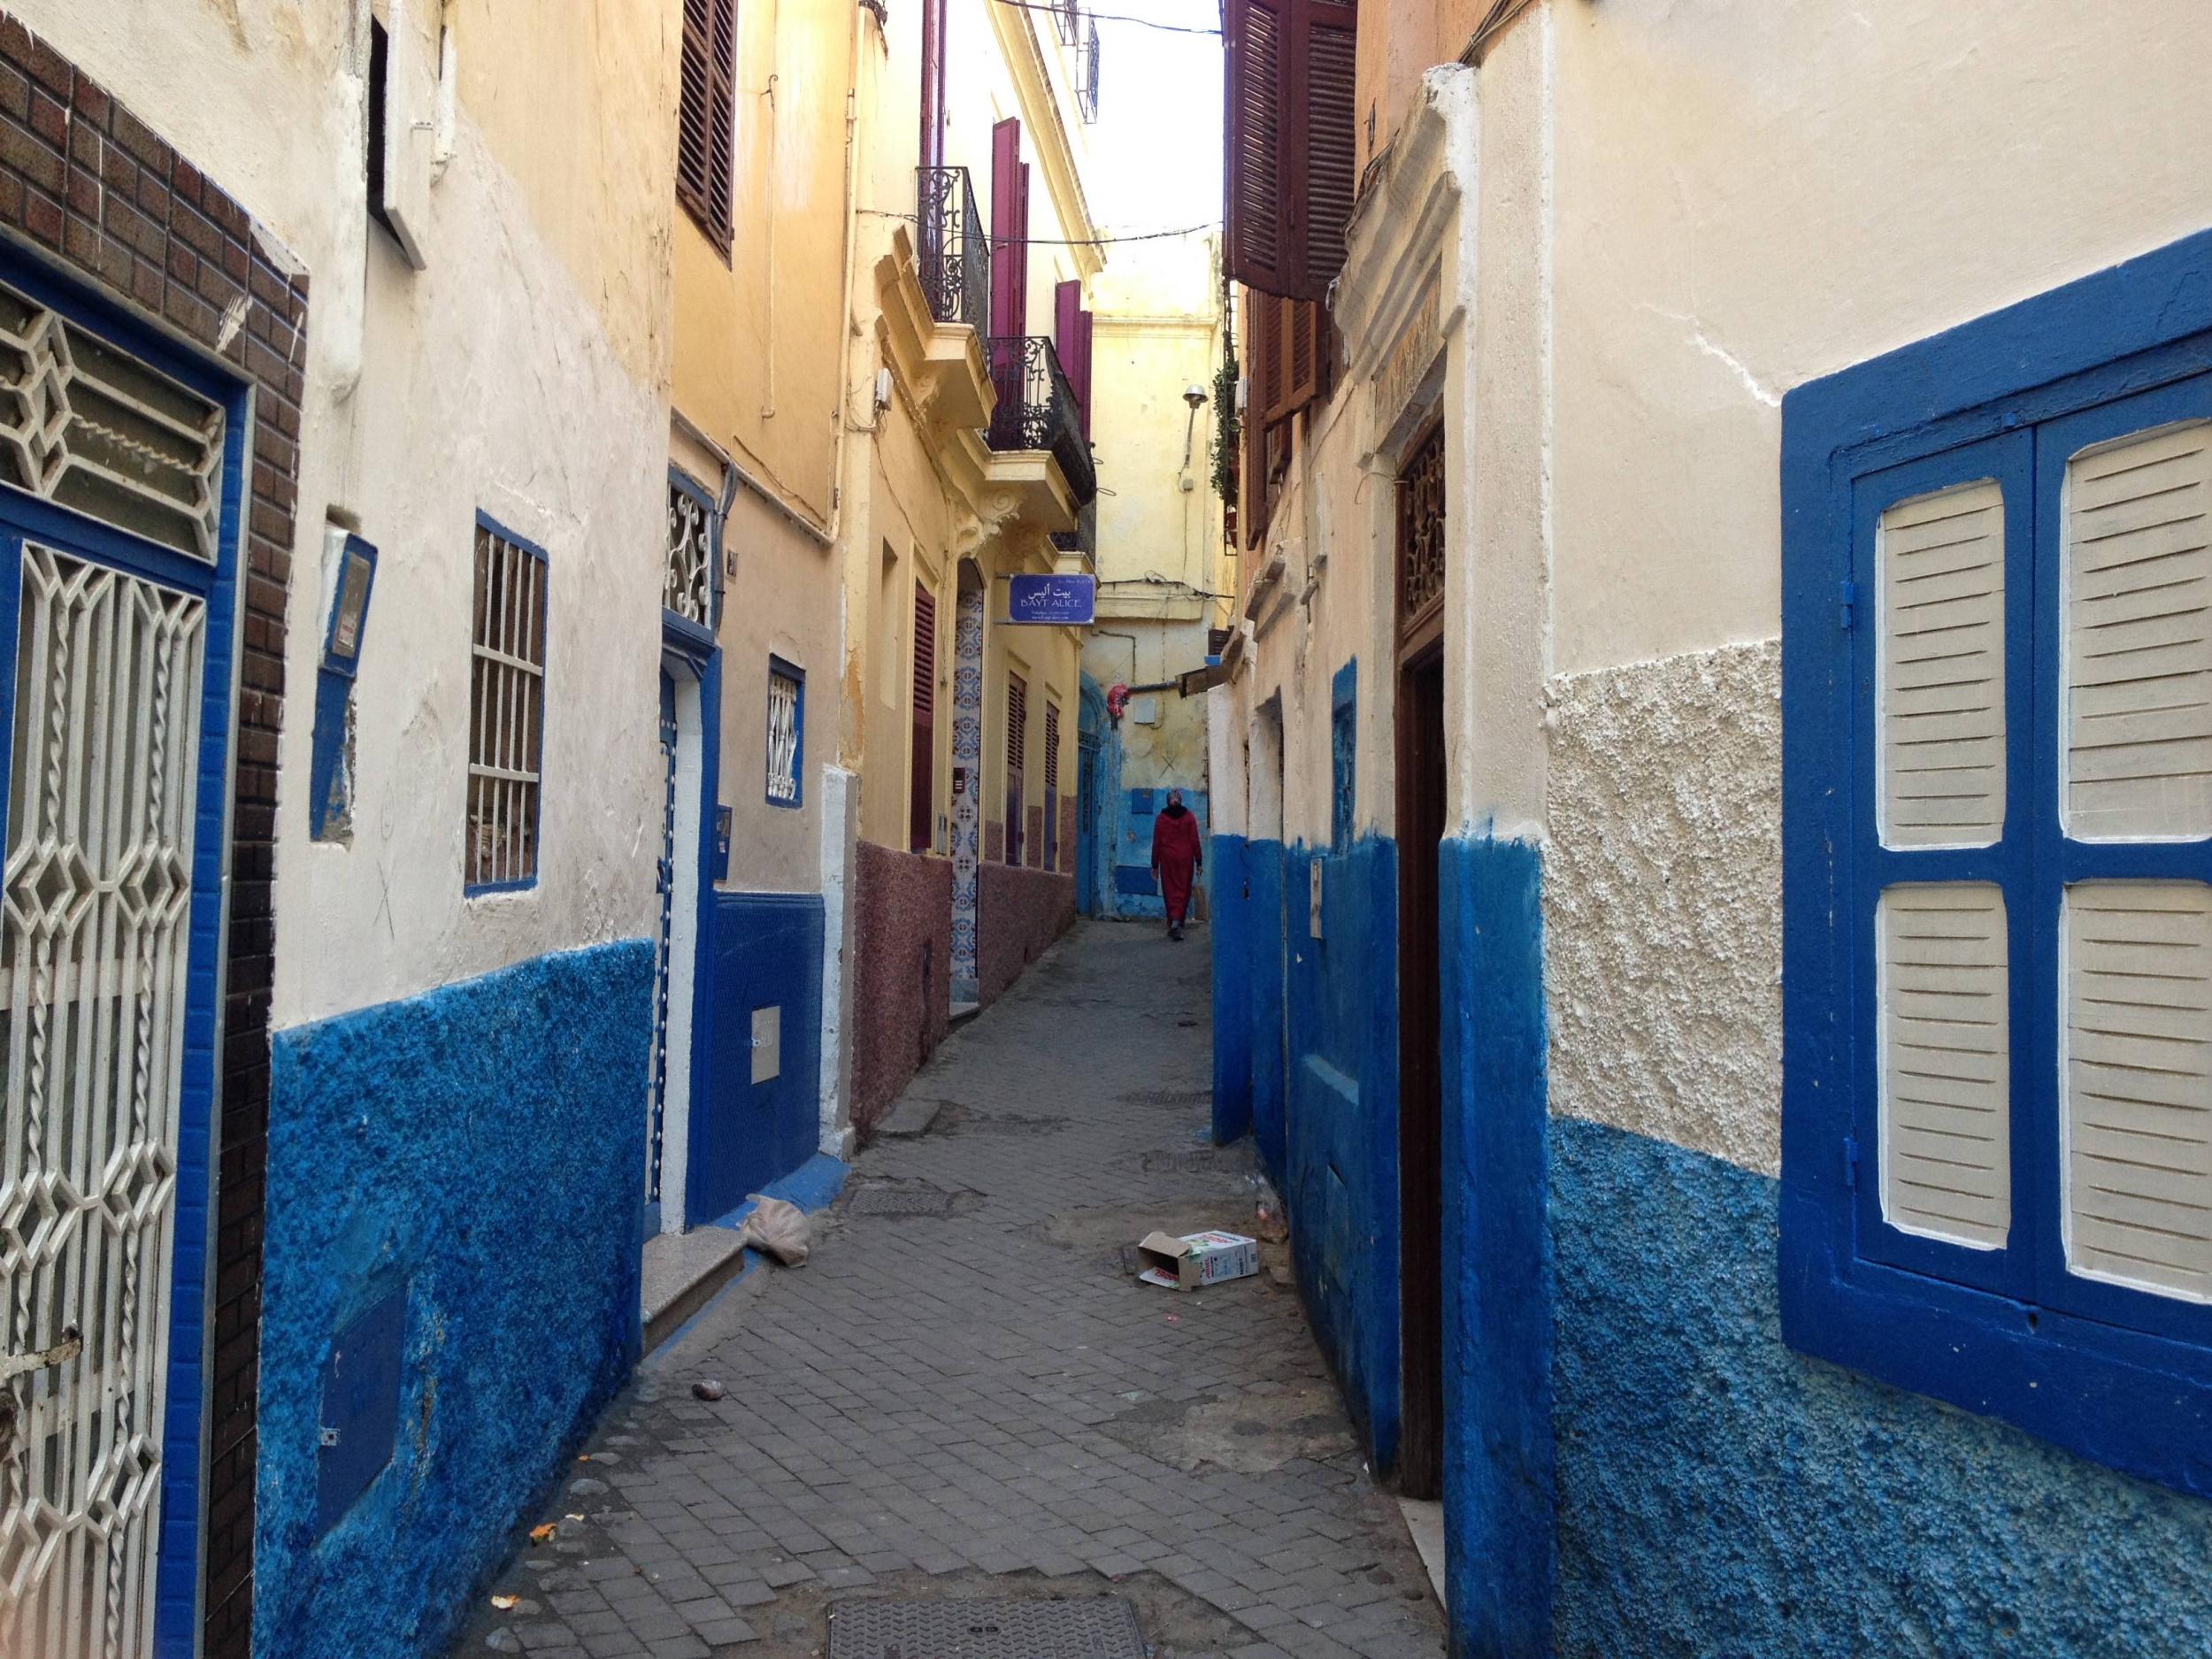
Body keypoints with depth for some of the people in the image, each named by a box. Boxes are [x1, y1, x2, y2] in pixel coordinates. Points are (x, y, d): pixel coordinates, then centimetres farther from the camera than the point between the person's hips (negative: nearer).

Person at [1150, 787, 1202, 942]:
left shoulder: (1161, 818, 2)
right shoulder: (1189, 816, -1)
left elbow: (1156, 843, 3)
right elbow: (1195, 841, -2)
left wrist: (1155, 865, 8)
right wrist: (1199, 862, 4)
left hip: (1167, 859, 1)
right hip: (1185, 858, -1)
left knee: (1170, 890, 9)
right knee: (1183, 891, 2)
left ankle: (1173, 924, 9)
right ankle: (1176, 922, -16)